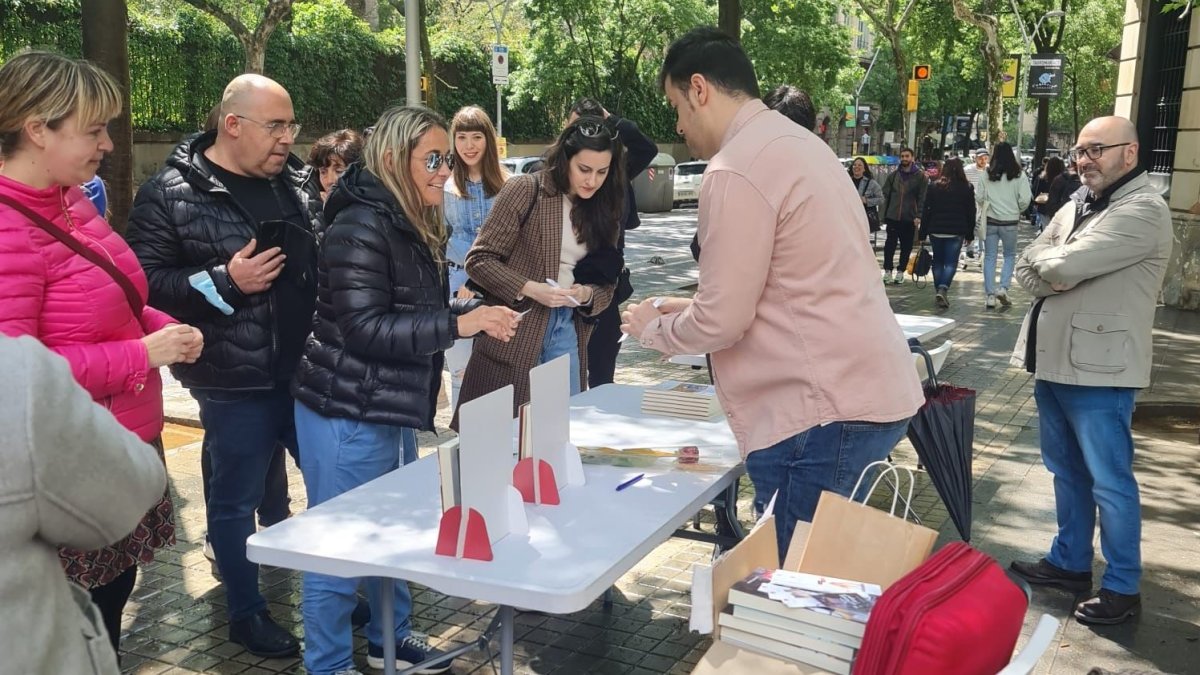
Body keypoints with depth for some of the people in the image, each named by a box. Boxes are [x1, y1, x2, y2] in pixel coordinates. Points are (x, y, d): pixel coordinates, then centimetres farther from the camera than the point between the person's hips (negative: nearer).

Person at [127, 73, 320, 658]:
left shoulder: (296, 178, 7)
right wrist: (226, 281, -21)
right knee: (237, 499, 10)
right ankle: (246, 613, 30)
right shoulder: (170, 195, -10)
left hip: (310, 367, 6)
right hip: (236, 382, -5)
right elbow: (144, 283, -13)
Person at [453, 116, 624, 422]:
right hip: (515, 333, -5)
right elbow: (479, 259, -10)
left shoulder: (603, 209, 9)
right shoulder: (526, 190, -8)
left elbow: (607, 284, 11)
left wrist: (587, 293, -11)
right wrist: (530, 289, -21)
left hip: (567, 331, 5)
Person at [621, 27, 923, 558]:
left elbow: (723, 322, -14)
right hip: (865, 392, 10)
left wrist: (655, 328, 5)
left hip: (824, 412, -10)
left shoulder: (736, 170, -15)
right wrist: (691, 309, 22)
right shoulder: (794, 142, 16)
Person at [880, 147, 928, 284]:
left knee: (906, 246, 5)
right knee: (890, 244, -1)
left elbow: (922, 198, -3)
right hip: (892, 216, 2)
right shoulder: (893, 175, 9)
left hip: (910, 218, -1)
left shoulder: (921, 176, 1)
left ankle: (900, 272, 15)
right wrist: (884, 214, 2)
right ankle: (887, 271, 6)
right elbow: (886, 194, 11)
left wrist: (918, 216, -13)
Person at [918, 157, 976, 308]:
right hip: (956, 232, -1)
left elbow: (926, 211, 1)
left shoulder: (933, 186, 1)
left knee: (938, 261, 14)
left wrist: (923, 233, 4)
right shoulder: (967, 188, 0)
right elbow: (971, 212, 3)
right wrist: (970, 234, 11)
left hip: (936, 230, 1)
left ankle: (938, 291, 17)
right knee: (951, 262, 1)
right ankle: (943, 289, -20)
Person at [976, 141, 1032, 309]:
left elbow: (979, 198, -4)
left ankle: (990, 295, 5)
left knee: (990, 257, 7)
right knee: (1010, 256, 15)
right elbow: (1025, 200, -10)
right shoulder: (1018, 177, -7)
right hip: (1010, 222, -1)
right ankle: (1003, 288, 0)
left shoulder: (986, 176, -5)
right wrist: (1017, 211, 10)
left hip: (991, 221, 1)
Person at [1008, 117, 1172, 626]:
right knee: (1067, 470, 18)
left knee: (1108, 480, -1)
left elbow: (1064, 267, -22)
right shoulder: (1074, 210, 16)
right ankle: (1071, 561, 31)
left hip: (1099, 369, -9)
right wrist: (1055, 273, -12)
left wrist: (1047, 261, 0)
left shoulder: (1143, 211, -13)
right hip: (1052, 360, 9)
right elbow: (1027, 272, 9)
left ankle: (1123, 587, 10)